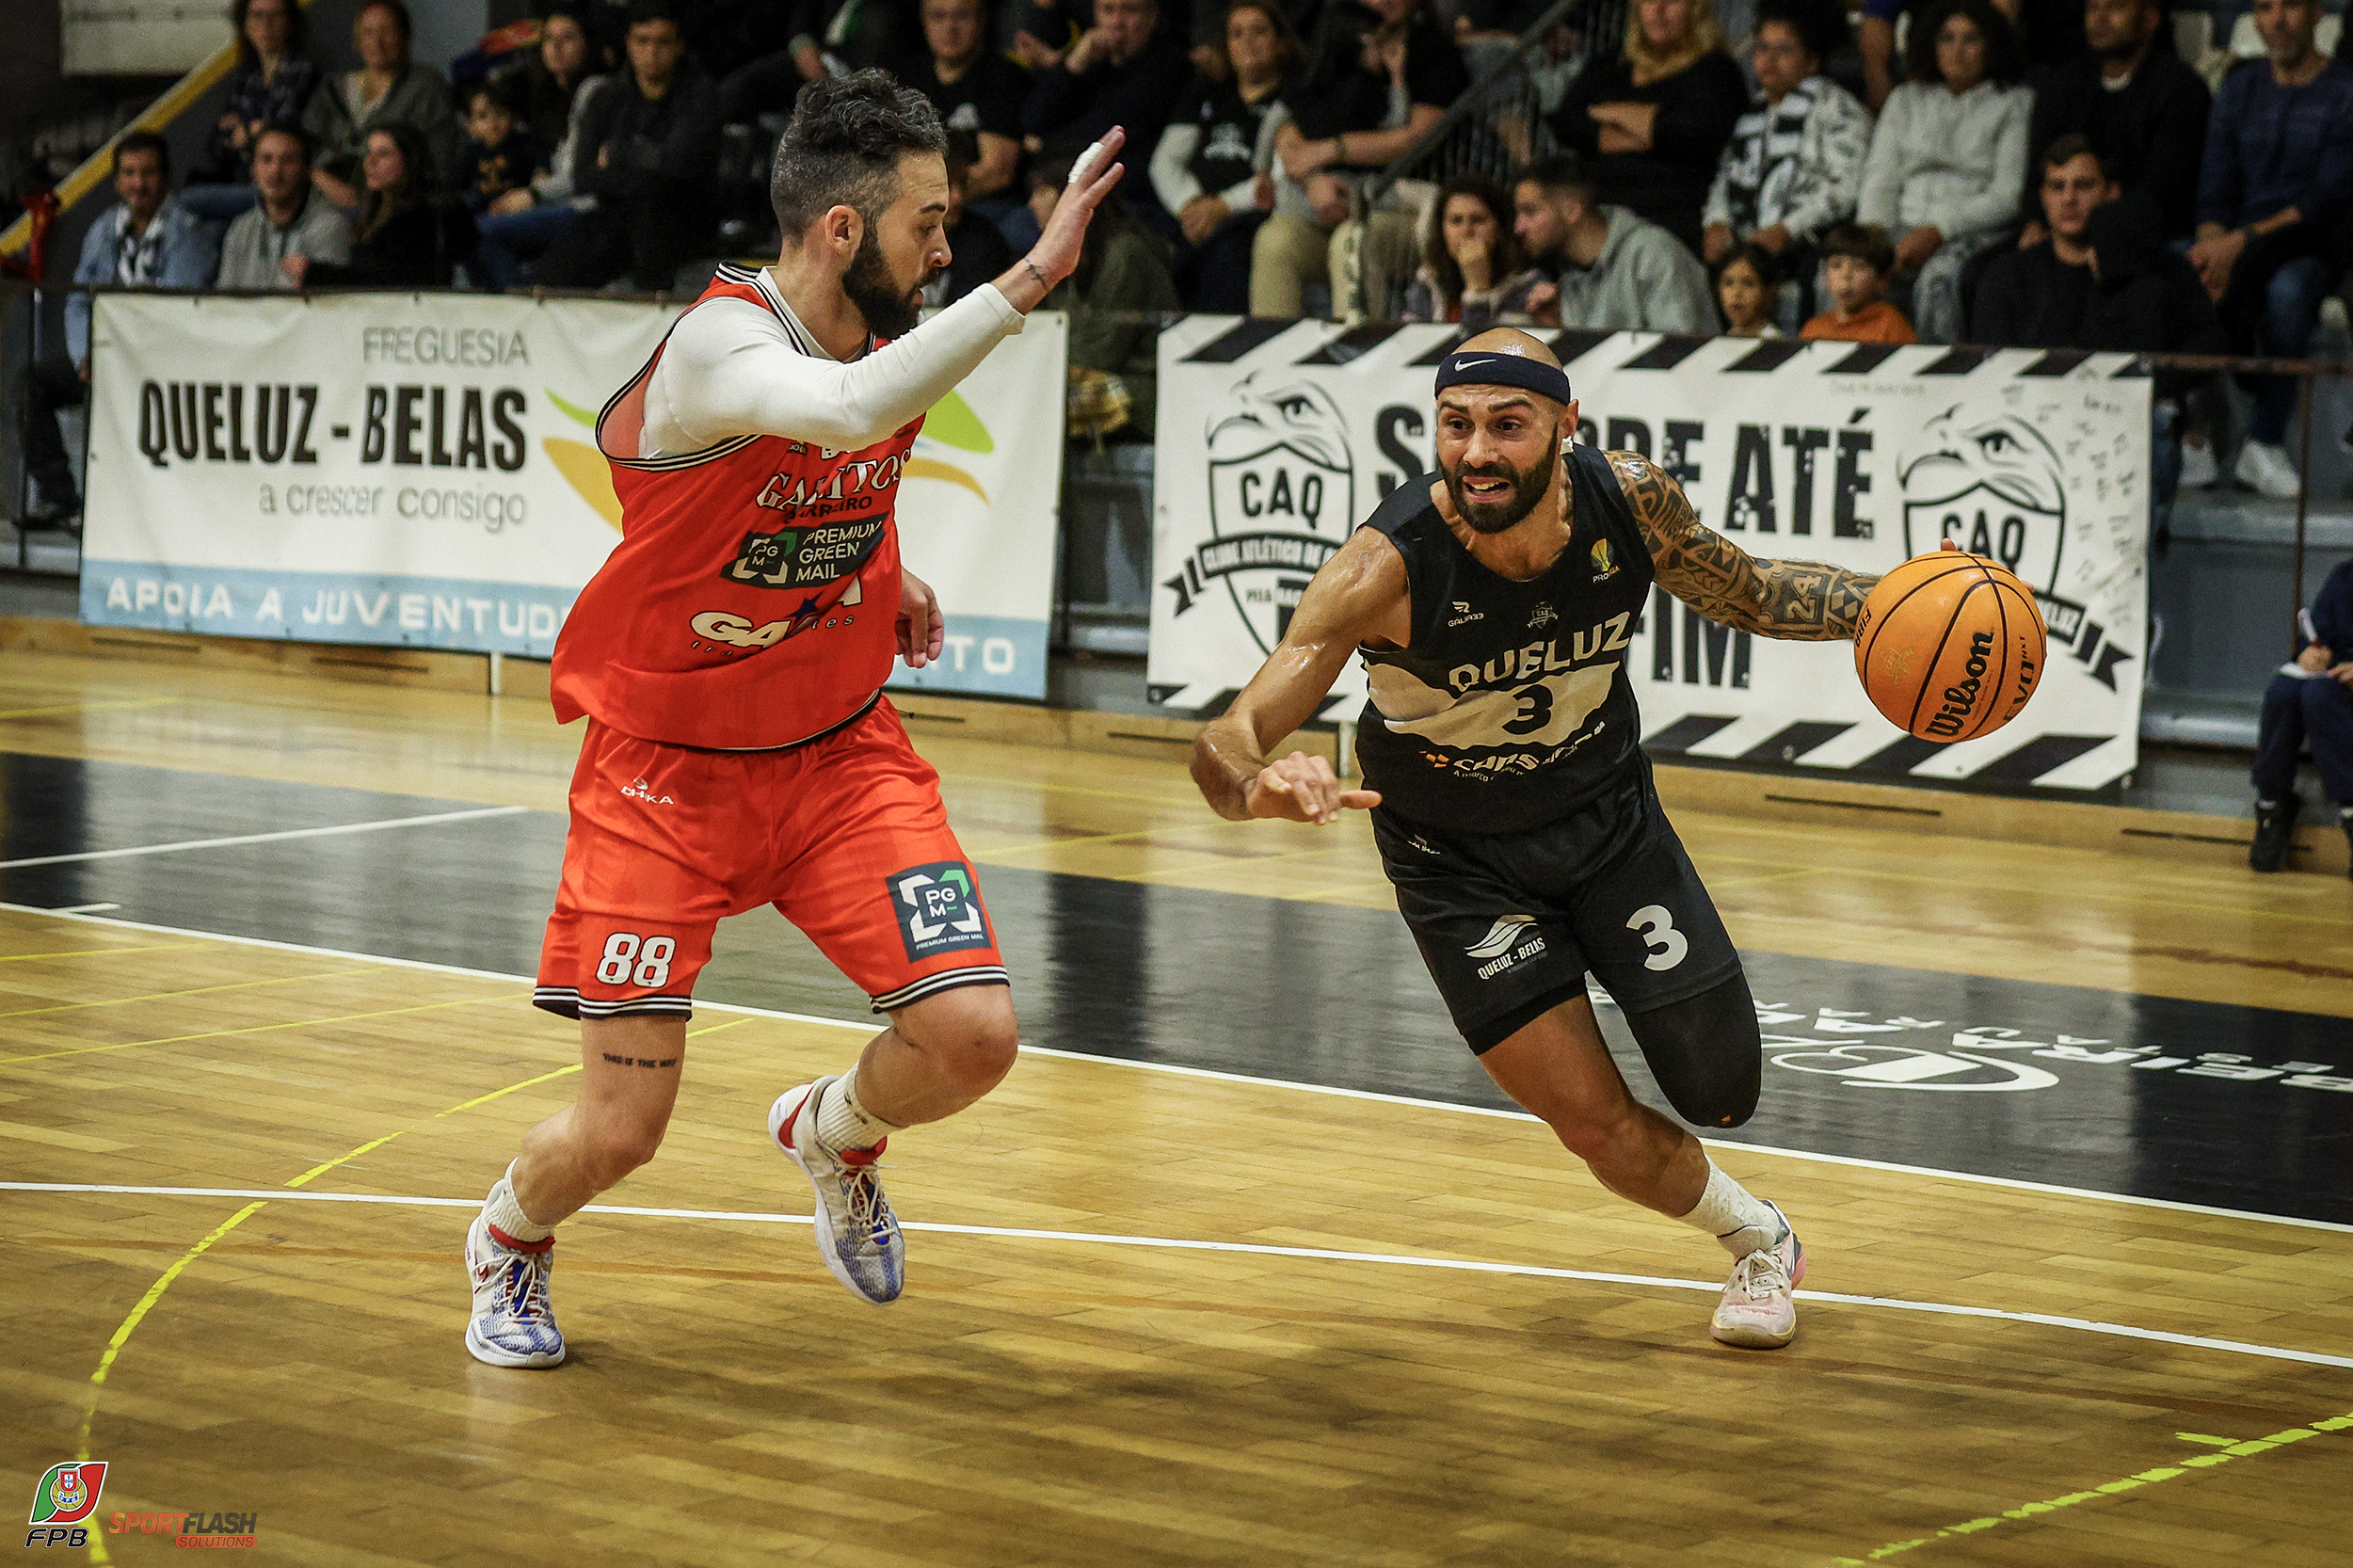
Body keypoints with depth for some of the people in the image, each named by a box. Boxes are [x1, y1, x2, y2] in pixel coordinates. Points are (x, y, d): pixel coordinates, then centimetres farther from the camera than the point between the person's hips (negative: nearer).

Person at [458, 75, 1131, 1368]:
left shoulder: (887, 338, -3)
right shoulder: (719, 343, -25)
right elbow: (851, 410, -49)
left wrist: (883, 579, 5)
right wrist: (1028, 279, -48)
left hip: (839, 751, 5)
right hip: (667, 772, -5)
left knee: (971, 1035, -14)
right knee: (616, 1133, -4)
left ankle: (833, 1135, 22)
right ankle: (508, 1244, 33)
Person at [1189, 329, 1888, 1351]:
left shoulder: (1629, 502, -22)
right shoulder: (1390, 566, -34)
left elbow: (1747, 595, 0)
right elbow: (1228, 739, -38)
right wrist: (1257, 788, -62)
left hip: (1610, 815, 3)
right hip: (1459, 860, -3)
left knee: (1722, 1094, 2)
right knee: (1599, 1127, -6)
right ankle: (1758, 1242, 26)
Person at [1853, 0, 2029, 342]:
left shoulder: (2015, 104, 9)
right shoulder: (1905, 100, 24)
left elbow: (2009, 195, -3)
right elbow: (1880, 179, 16)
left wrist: (1938, 231, -15)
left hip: (1975, 233, -3)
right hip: (1905, 228, 3)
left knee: (1937, 278, -39)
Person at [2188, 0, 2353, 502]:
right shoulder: (2238, 89, 15)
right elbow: (2214, 191, 9)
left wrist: (2241, 242, -20)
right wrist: (2213, 248, -14)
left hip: (2308, 248, -4)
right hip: (2233, 246, 4)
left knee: (2287, 290, -38)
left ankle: (2264, 442, -26)